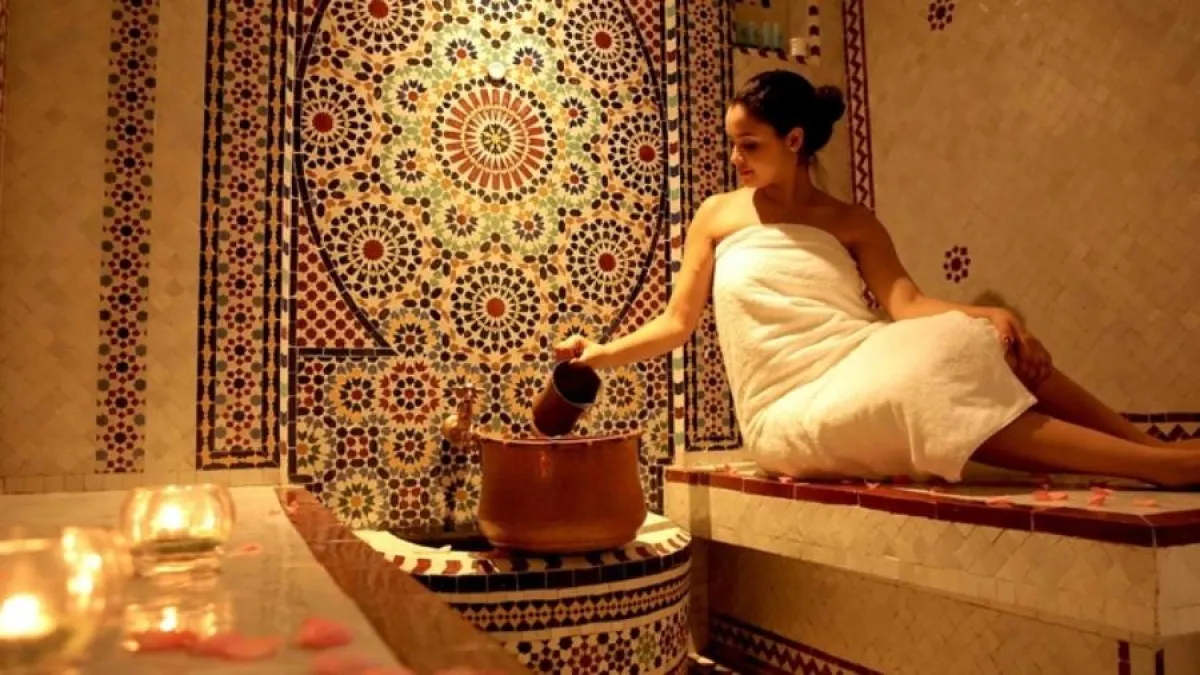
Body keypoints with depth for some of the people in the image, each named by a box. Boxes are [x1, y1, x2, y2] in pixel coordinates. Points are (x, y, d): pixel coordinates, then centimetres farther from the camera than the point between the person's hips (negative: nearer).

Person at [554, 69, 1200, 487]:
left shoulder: (851, 222, 13)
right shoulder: (718, 215, 11)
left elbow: (905, 302, -2)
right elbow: (678, 322, 12)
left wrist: (991, 316, -20)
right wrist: (601, 352, 2)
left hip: (862, 370, 3)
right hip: (794, 412, -3)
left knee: (990, 346, -26)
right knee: (926, 387, -32)